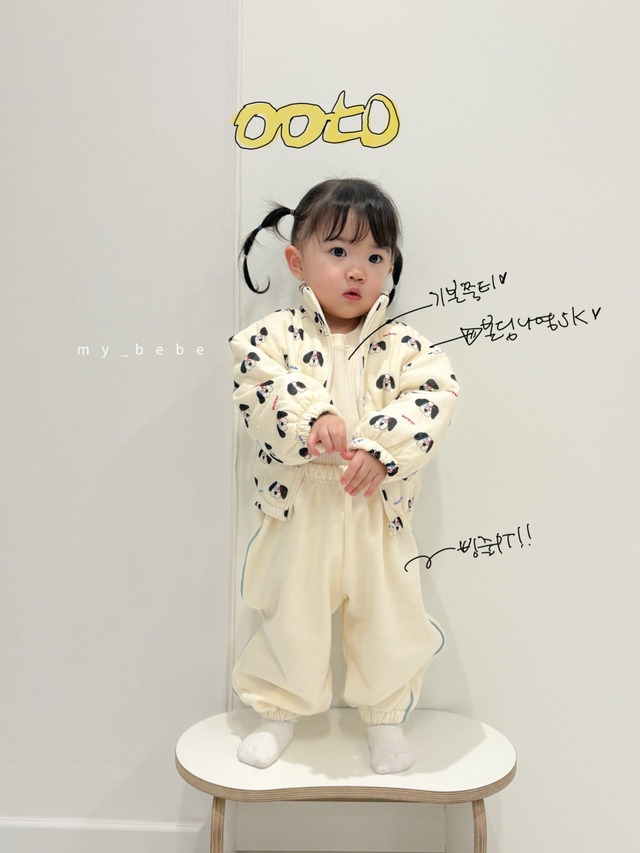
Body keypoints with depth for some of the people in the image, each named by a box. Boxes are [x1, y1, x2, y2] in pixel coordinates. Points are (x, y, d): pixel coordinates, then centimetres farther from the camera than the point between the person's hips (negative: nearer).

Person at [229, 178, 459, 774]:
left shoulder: (402, 345, 0)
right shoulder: (277, 334, -2)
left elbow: (432, 400, -12)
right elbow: (258, 389, -15)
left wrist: (380, 450, -25)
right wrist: (313, 417, -30)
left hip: (377, 512, 1)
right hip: (299, 507, -1)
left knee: (387, 618, 14)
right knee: (292, 618, 14)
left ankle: (385, 716, 39)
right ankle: (279, 711, 38)